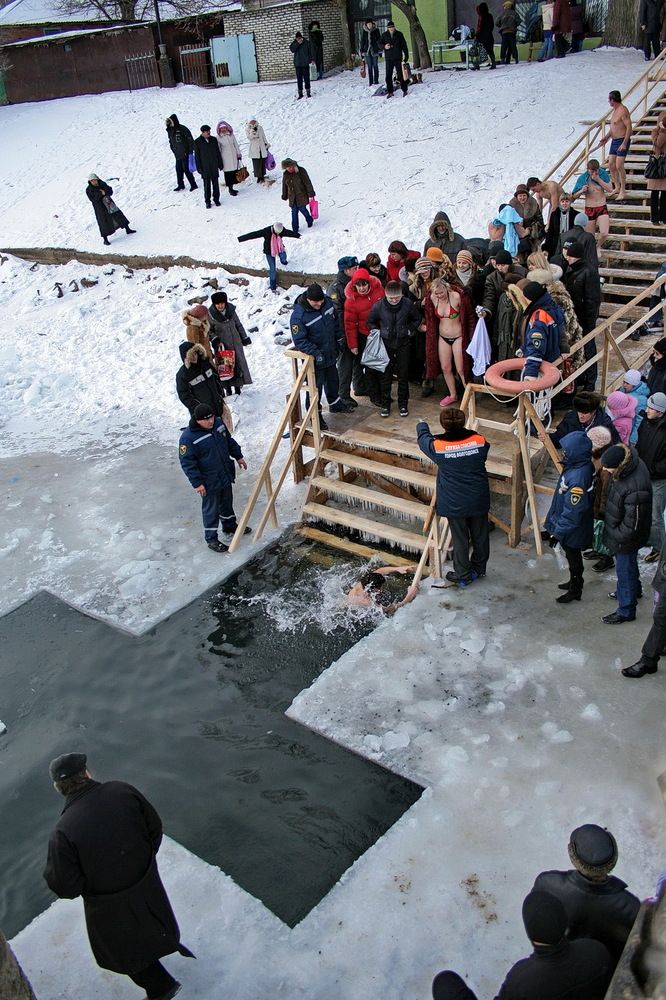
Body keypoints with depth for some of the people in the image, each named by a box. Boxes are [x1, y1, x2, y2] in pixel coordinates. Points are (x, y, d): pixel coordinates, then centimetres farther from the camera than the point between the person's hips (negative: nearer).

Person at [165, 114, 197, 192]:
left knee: (186, 169, -6)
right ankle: (180, 185, 20)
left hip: (185, 154, -7)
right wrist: (174, 150, 15)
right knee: (179, 169, 9)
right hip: (178, 155, 7)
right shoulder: (170, 130, 8)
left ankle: (193, 185, 5)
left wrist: (190, 151, -15)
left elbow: (190, 140, -13)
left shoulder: (182, 129, -13)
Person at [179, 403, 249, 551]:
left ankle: (230, 525, 48)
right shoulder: (188, 437, -26)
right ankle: (211, 539, 21)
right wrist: (197, 482, -20)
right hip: (209, 482, -7)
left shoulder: (218, 423, -4)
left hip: (226, 475, 7)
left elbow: (229, 441, 14)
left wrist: (238, 456, 17)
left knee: (227, 503, 25)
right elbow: (187, 462, -20)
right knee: (211, 510, 6)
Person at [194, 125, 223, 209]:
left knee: (215, 183, 8)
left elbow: (218, 152, 10)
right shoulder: (197, 142, -4)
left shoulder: (214, 140, 5)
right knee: (207, 185, 0)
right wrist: (199, 168, -5)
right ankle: (207, 201, 10)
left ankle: (216, 199, 20)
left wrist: (220, 164, 8)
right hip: (205, 168, -3)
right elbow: (197, 156, -1)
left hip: (214, 166, 3)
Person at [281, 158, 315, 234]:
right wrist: (284, 196, 19)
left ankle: (309, 221, 34)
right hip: (292, 197, 4)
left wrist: (311, 194, -10)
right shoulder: (285, 174, 0)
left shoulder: (301, 171, -13)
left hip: (302, 196, -4)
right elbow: (284, 186, 12)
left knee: (302, 209, 3)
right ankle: (295, 229, 14)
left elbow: (308, 183, -10)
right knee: (294, 212, 4)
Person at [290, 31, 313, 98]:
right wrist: (297, 43, -20)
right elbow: (292, 49, -13)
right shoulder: (294, 44, 4)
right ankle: (300, 94, 11)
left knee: (306, 78, 3)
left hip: (305, 64, -1)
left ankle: (308, 92, 13)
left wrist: (312, 59, -8)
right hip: (298, 64, 2)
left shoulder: (307, 43, 0)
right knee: (299, 80, 4)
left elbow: (311, 51, 2)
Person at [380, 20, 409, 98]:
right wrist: (384, 46, -12)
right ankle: (390, 92, 9)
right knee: (388, 76, 0)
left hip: (398, 58, -2)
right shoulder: (385, 35, 5)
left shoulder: (399, 34, 2)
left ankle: (404, 90, 10)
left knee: (400, 75, 0)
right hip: (388, 59, 2)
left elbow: (404, 45, 6)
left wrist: (406, 55, 2)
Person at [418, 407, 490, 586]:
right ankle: (479, 568, 40)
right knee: (480, 536, 20)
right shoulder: (479, 440, -12)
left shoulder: (438, 445, -17)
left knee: (460, 540, 12)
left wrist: (421, 425, 28)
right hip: (479, 501, 3)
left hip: (455, 504, -2)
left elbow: (423, 438, 6)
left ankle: (463, 576, 26)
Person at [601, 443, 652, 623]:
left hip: (626, 539, -8)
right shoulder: (630, 460, -14)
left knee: (625, 571, 13)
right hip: (619, 532, 8)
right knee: (627, 568, 31)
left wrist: (614, 536, -14)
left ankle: (626, 611, 34)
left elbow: (632, 526, -29)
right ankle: (632, 591, 57)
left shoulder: (636, 489, -41)